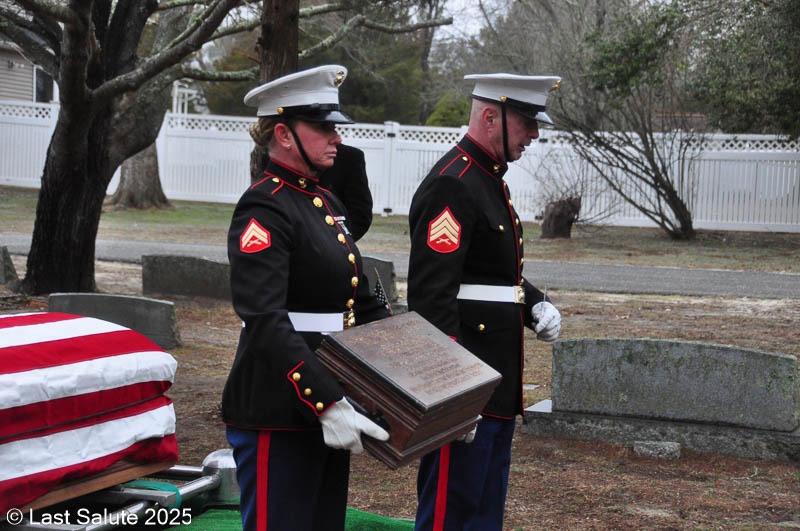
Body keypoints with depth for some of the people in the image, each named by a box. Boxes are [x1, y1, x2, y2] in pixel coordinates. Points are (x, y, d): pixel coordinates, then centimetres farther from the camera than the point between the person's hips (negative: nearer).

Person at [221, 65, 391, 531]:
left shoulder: (327, 204, 13)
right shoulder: (264, 209, -15)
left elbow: (362, 304, 19)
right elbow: (266, 322, -25)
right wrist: (326, 402, -30)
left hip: (329, 408, 9)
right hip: (278, 416, -9)